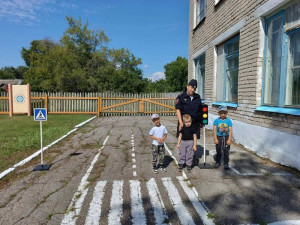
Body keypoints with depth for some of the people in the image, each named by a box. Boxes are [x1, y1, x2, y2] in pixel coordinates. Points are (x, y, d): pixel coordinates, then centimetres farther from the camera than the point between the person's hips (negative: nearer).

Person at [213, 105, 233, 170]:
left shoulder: (229, 121, -5)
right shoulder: (216, 120, -5)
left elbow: (230, 131, -6)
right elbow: (214, 130, -5)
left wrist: (229, 140, -11)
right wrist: (215, 139, -9)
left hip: (226, 137, 0)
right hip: (219, 137, 0)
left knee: (226, 151, 3)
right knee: (218, 151, 12)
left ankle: (226, 164, 15)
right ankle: (217, 162, 29)